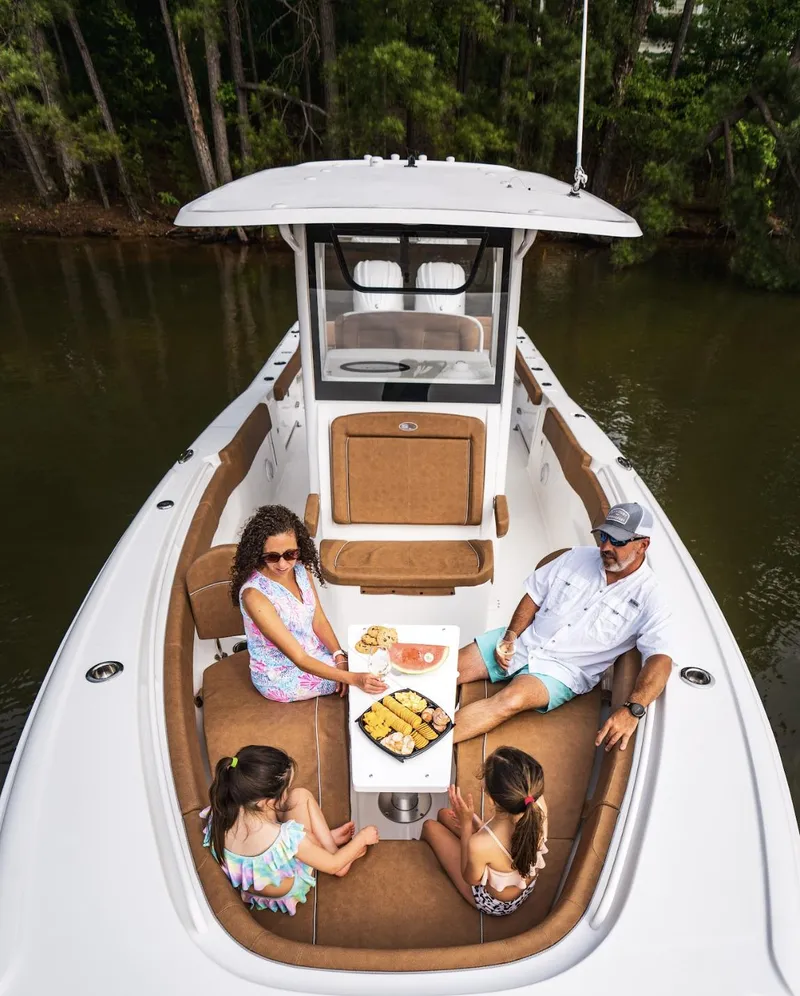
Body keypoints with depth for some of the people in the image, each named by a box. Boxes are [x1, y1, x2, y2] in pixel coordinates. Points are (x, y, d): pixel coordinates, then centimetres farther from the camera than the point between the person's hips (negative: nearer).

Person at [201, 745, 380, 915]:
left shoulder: (222, 811, -26)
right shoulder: (284, 839, -40)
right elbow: (332, 866, -22)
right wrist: (362, 838, -6)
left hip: (246, 881, 5)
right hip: (280, 892, -5)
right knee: (300, 797, -6)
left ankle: (327, 839, 18)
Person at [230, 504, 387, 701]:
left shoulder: (301, 569, -9)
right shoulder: (254, 594, -32)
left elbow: (319, 620, 0)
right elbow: (299, 659, -30)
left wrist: (340, 658, -15)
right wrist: (352, 678, -36)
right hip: (281, 676, -6)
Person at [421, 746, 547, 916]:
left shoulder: (480, 845, -45)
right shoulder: (538, 804, -31)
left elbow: (471, 879, -19)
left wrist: (466, 822, -22)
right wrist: (475, 824, -4)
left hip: (495, 903, -4)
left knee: (430, 826, 13)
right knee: (444, 814, 19)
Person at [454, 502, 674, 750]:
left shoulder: (648, 597, -8)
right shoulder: (579, 557, 4)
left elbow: (660, 659, -19)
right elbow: (534, 596, 9)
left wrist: (633, 710, -35)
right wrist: (510, 636, -5)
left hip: (563, 668, -5)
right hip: (523, 641, 6)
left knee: (511, 700, -33)